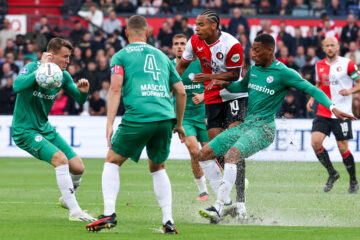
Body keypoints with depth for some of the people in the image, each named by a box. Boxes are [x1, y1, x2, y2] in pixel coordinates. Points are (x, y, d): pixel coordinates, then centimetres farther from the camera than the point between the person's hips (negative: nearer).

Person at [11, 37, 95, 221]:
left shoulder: (63, 76, 1)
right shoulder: (32, 67, -17)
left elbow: (79, 99, 11)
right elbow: (17, 86, -36)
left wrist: (83, 91, -12)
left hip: (45, 128, 7)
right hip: (25, 130, -7)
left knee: (78, 168, 1)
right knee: (60, 159, -26)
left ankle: (66, 199, 32)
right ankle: (74, 211, -20)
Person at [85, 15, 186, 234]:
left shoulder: (121, 56, 12)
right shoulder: (161, 56, 24)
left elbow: (116, 89, -2)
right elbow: (181, 91, 21)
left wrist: (109, 124, -4)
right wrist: (179, 124, 32)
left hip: (137, 116, -4)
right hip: (165, 117, 4)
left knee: (112, 162, 15)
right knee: (158, 168, 23)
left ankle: (109, 214, 0)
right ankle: (168, 221, 11)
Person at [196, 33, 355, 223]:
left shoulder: (284, 73, -8)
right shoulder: (254, 69, 12)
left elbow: (311, 89, -10)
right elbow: (242, 87, 31)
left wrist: (332, 108, -23)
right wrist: (225, 84, 11)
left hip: (263, 128, -8)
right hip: (246, 125, 8)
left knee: (232, 154, -33)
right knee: (203, 154, 1)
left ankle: (218, 208, -35)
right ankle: (226, 199, 7)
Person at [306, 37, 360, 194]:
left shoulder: (347, 64, -4)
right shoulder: (319, 66, 10)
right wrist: (312, 99, 10)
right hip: (323, 113, 4)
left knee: (343, 148, -4)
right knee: (315, 142, -12)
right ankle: (332, 174, 7)